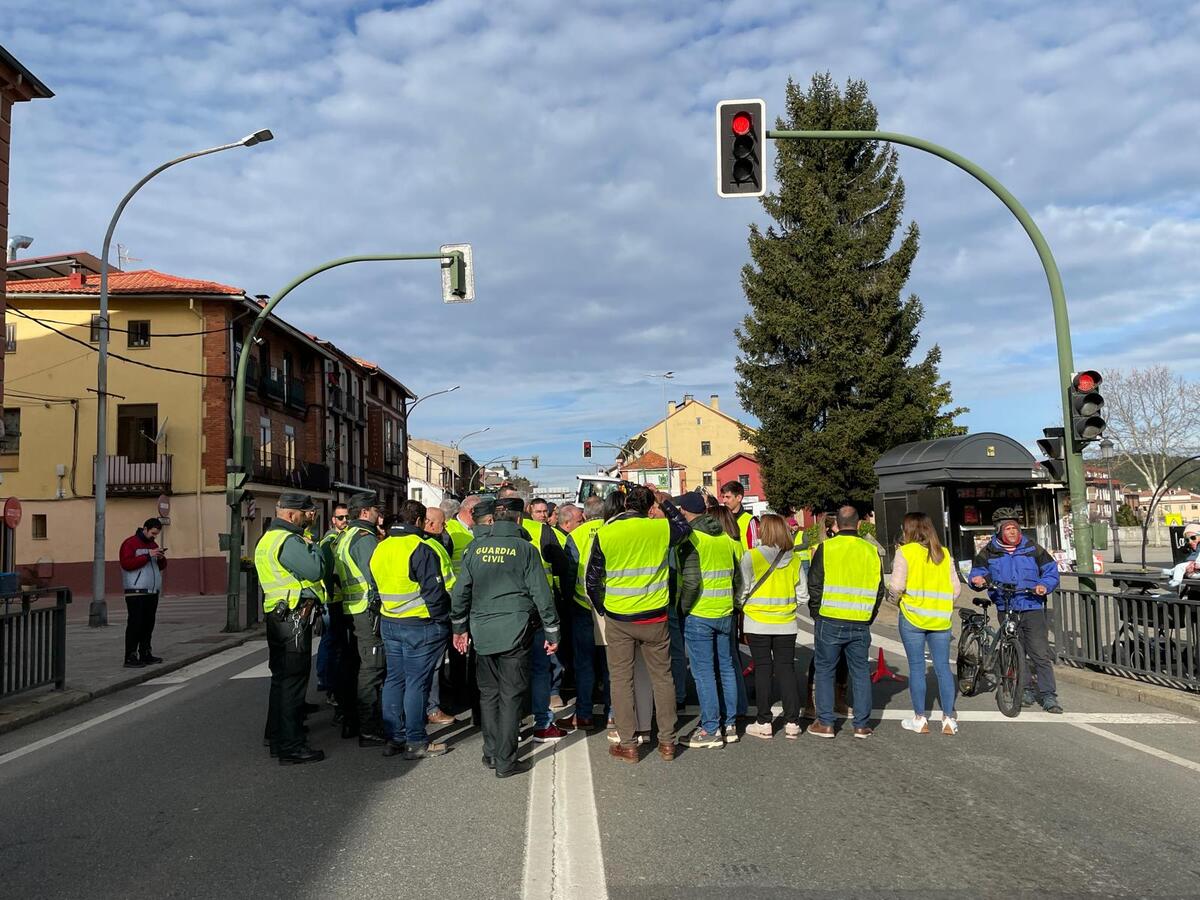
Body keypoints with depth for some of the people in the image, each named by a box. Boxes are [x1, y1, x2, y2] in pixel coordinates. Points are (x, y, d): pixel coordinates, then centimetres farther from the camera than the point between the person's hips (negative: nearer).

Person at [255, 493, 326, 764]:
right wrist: (313, 545, -7)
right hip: (294, 618, -11)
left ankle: (276, 735, 34)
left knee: (282, 678, 21)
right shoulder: (288, 541, -17)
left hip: (277, 617, 11)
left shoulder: (269, 538, 16)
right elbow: (316, 570, -22)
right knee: (293, 679, -6)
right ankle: (291, 747, -2)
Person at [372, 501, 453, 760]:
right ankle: (416, 742, 7)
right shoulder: (421, 548, -17)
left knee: (394, 679, 14)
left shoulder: (380, 548, 9)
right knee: (417, 682, 0)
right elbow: (436, 591, -18)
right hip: (421, 626, -7)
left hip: (388, 623, 7)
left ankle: (393, 738, 20)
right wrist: (443, 620, -8)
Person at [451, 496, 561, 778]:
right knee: (511, 696, 3)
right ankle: (505, 762, 7)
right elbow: (542, 595, -5)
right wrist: (552, 633, 3)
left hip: (481, 633, 4)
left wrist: (459, 628, 19)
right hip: (514, 632, -4)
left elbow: (460, 592, 7)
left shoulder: (475, 548, 4)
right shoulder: (525, 549, -6)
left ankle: (491, 753, 23)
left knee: (488, 694, 15)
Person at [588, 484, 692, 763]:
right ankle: (667, 742, 20)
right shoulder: (660, 528, -7)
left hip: (618, 619, -1)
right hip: (654, 618, 1)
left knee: (621, 680, 9)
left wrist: (601, 608, 13)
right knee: (662, 678, 13)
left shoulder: (604, 533, -7)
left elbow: (592, 579, -2)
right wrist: (666, 501, 24)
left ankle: (628, 745, 13)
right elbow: (684, 527, 17)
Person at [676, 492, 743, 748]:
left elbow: (691, 581, -21)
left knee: (703, 671, 1)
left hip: (699, 615, -7)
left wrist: (682, 608, -8)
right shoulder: (727, 538, 7)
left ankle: (711, 729, 5)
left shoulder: (691, 538, -13)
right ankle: (730, 724, 22)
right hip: (725, 614, 7)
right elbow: (739, 577, 12)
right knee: (727, 668, 14)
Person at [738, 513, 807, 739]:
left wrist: (742, 607, 10)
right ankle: (792, 722, 10)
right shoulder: (793, 559, -1)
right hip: (786, 624, 3)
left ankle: (764, 723, 9)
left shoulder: (751, 556, -12)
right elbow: (802, 594, 3)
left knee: (763, 670, 5)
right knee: (786, 669, 9)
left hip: (757, 622, -2)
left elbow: (743, 590, -9)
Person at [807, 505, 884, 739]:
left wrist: (816, 614, 8)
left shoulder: (825, 548, -5)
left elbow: (814, 585, -5)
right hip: (860, 624, 3)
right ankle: (862, 724, 15)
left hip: (830, 621, -3)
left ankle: (825, 723, 9)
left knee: (824, 671, 8)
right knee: (860, 672, 13)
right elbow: (879, 590, 11)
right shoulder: (871, 551, 6)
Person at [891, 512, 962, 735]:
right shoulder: (944, 553, 7)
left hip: (912, 616, -3)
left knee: (916, 667, 4)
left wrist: (893, 596, 7)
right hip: (940, 618, 4)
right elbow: (956, 588, 5)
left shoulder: (905, 552, -6)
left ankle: (919, 719, 10)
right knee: (943, 667, 7)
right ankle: (949, 719, 11)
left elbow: (897, 586, -13)